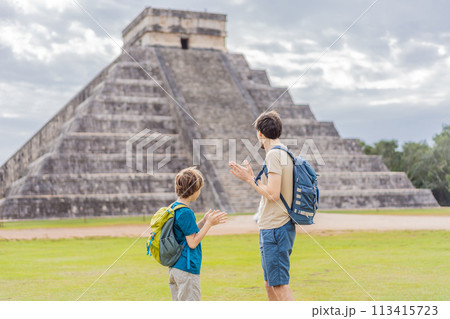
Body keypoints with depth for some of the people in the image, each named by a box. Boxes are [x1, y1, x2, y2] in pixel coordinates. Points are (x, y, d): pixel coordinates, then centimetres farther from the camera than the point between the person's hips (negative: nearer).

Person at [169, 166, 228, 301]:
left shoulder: (173, 208, 10)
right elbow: (192, 243, -16)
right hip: (187, 269, -10)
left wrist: (204, 221, 12)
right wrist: (208, 224, -10)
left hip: (174, 268, 10)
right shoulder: (186, 213, -18)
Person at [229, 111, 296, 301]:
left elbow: (273, 194, -20)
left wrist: (250, 179, -9)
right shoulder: (284, 153, 15)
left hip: (276, 229, -10)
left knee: (280, 285, -7)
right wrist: (250, 177, 20)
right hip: (271, 228, 10)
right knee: (270, 285, 17)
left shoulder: (274, 154, -14)